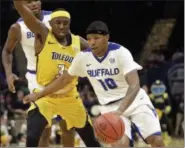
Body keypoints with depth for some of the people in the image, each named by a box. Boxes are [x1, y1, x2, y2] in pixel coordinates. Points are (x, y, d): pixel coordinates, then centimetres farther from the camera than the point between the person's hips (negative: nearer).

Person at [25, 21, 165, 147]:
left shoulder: (120, 53, -21)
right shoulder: (83, 57, -8)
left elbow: (135, 85, -32)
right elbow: (65, 79, 11)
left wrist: (120, 111, -47)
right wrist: (38, 95, 14)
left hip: (135, 101, -2)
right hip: (111, 107, 2)